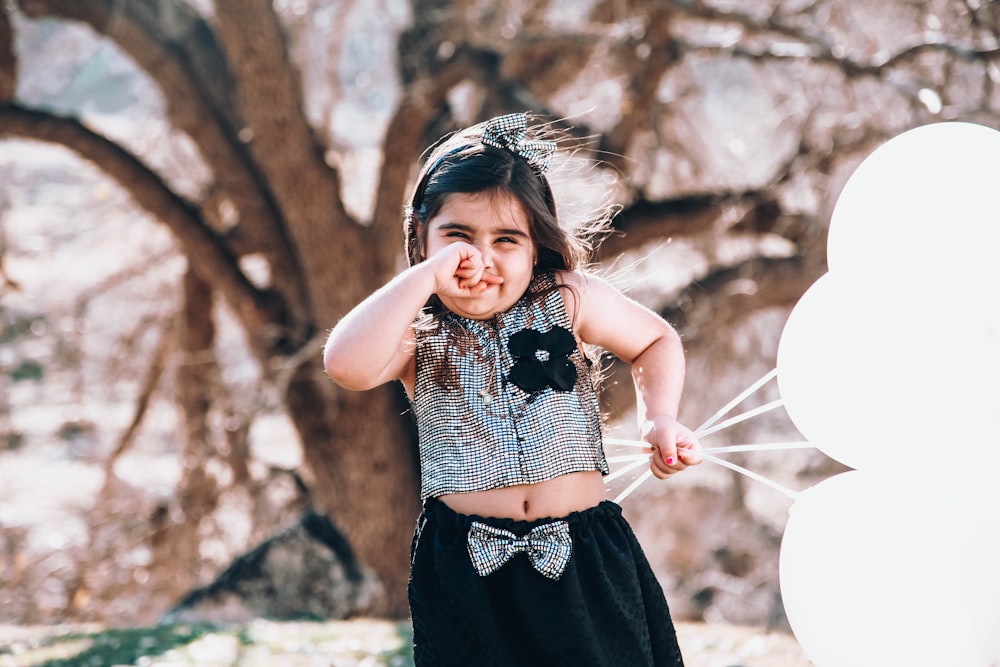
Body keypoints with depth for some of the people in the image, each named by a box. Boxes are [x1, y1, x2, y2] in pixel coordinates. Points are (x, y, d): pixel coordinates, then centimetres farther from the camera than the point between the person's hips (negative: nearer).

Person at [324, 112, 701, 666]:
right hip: (466, 569, -1)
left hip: (583, 556, 1)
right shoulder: (418, 329, -5)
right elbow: (346, 365, -27)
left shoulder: (569, 299, 0)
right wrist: (427, 275, -25)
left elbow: (656, 341, 17)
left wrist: (659, 418, -1)